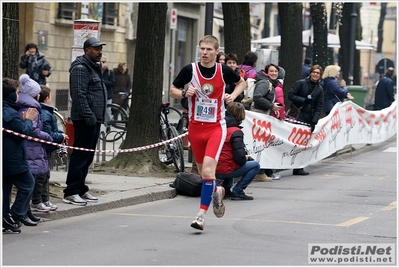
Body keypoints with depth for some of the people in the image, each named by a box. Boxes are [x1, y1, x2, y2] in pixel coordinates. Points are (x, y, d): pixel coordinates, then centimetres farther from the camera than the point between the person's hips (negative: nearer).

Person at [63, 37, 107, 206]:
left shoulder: (94, 67, 21)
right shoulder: (80, 68, -12)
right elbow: (79, 95, -20)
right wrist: (89, 116, -23)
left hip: (94, 119, 10)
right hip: (85, 120, -10)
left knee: (87, 156, 12)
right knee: (81, 154, -9)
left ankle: (81, 190, 19)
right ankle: (71, 193, -8)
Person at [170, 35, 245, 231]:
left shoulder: (224, 71, -5)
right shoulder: (190, 70, -5)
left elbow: (241, 82, 15)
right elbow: (173, 91, 4)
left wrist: (233, 95, -4)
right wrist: (184, 93, -17)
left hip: (216, 127, -2)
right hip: (195, 127, 2)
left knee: (208, 171, -19)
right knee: (203, 172, 13)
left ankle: (201, 215, -14)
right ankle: (217, 192, 47)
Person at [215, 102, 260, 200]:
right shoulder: (236, 132, -15)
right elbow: (239, 157, -21)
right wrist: (246, 158, 2)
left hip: (214, 171, 8)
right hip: (225, 171, -8)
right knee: (255, 165, 6)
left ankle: (225, 189, 23)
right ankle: (237, 191, -3)